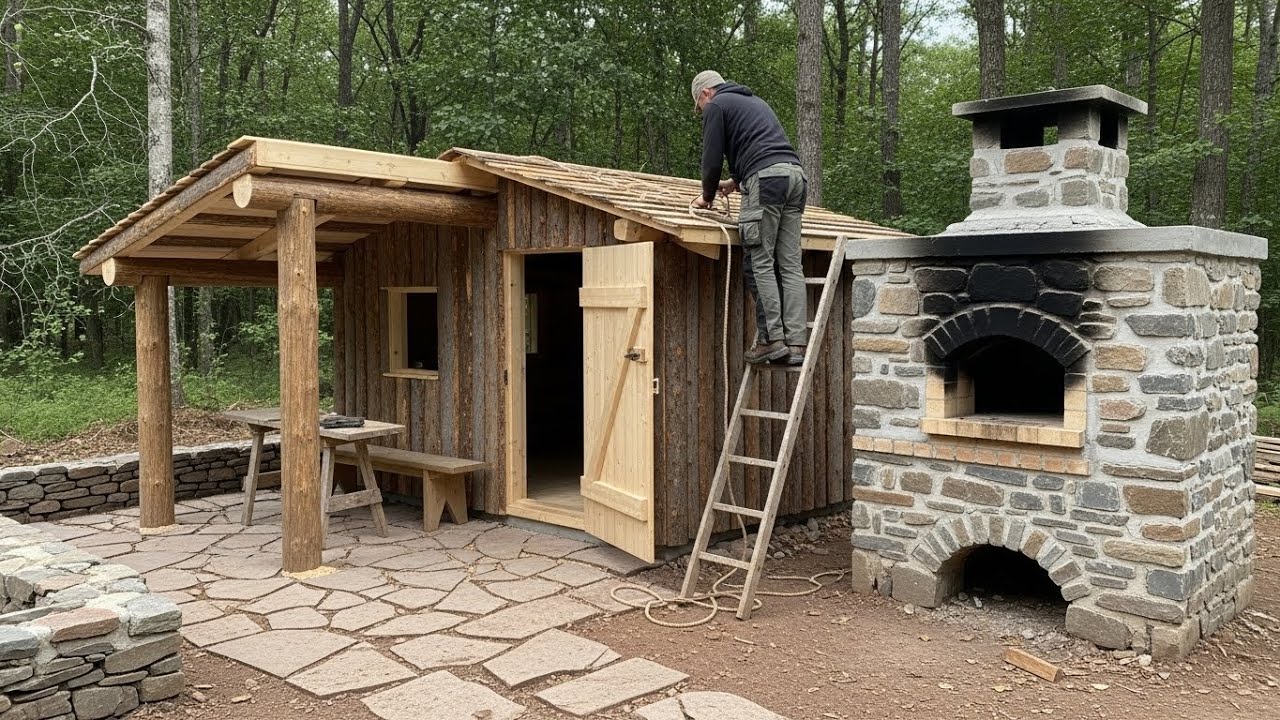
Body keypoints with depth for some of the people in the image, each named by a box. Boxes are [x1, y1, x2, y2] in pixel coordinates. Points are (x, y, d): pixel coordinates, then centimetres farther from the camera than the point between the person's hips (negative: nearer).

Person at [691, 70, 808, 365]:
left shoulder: (716, 106, 10)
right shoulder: (756, 102, 34)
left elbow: (712, 159, 6)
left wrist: (707, 196, 22)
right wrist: (736, 181, 49)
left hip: (767, 179, -7)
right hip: (795, 174, 7)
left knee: (759, 264, -6)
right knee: (790, 265, 2)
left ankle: (771, 339, -11)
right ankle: (796, 343, -2)